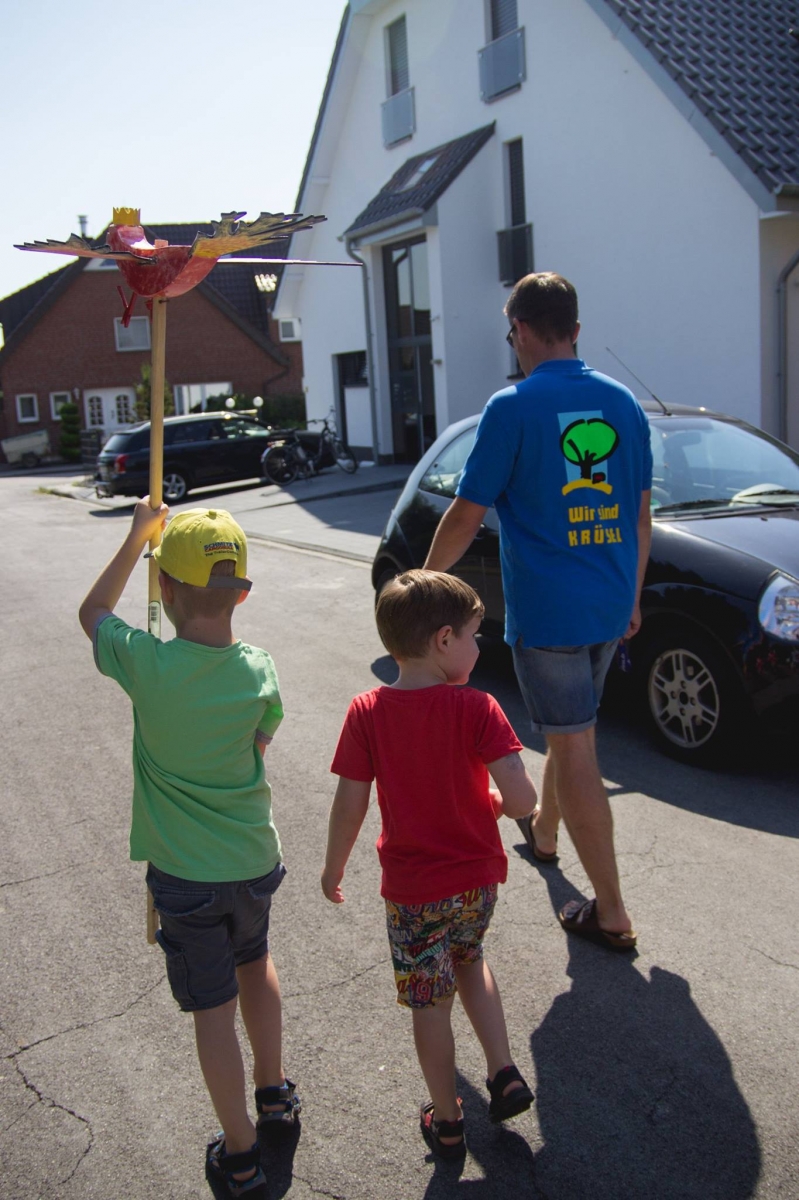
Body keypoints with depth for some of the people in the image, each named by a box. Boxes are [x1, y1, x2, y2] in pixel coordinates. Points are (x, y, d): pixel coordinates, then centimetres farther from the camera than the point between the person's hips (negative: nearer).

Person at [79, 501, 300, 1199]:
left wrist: (138, 537, 7)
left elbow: (92, 611, 0)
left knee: (214, 1011, 10)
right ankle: (275, 1095, 45)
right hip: (255, 859, 3)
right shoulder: (259, 670, -12)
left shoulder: (147, 665, -20)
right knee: (254, 963, 29)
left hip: (185, 873, -3)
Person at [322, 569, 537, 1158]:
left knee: (430, 1006, 16)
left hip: (412, 892, -1)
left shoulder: (367, 713, -14)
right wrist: (493, 801, 1)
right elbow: (522, 800, -22)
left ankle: (448, 1123, 33)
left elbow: (350, 806, -11)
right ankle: (505, 1074, 28)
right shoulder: (477, 709, -17)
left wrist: (334, 868, 6)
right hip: (477, 880, 1)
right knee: (469, 960, 31)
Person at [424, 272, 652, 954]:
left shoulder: (513, 407, -12)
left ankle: (612, 915, 7)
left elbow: (467, 515, -10)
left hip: (545, 611, -7)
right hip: (609, 608, 7)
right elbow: (641, 515, 12)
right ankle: (543, 830, 49)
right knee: (570, 729, 26)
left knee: (575, 748, 0)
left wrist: (426, 581, 6)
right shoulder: (623, 403, 6)